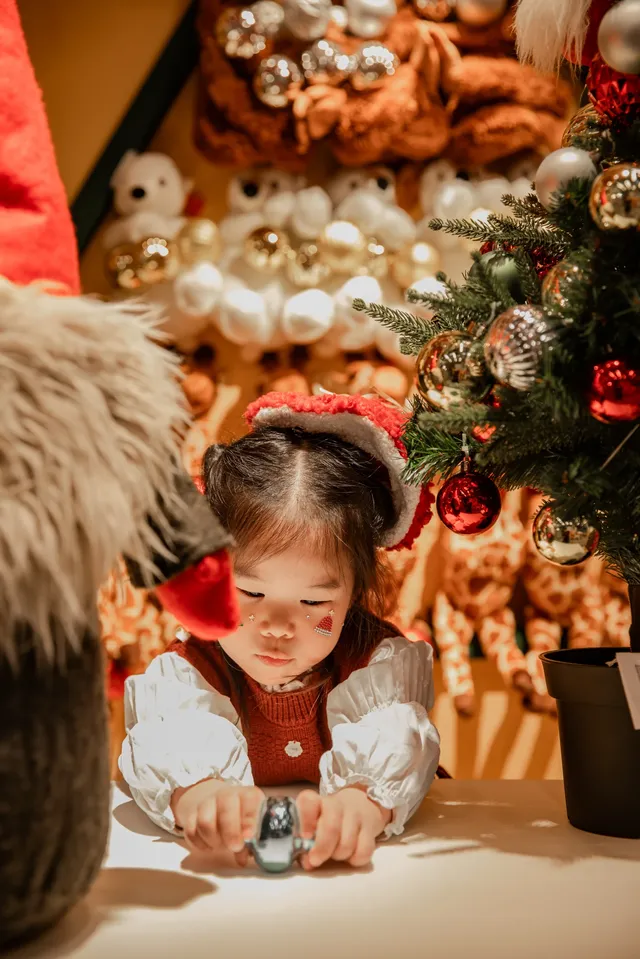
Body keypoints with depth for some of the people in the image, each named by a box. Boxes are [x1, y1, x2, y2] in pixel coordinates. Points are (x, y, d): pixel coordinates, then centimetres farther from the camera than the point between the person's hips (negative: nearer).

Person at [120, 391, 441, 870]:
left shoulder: (384, 664, -7)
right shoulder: (184, 674, -9)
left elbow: (398, 746, -25)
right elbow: (162, 751, -28)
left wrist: (363, 801, -48)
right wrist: (197, 795, -53)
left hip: (344, 873, 1)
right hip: (229, 871, 0)